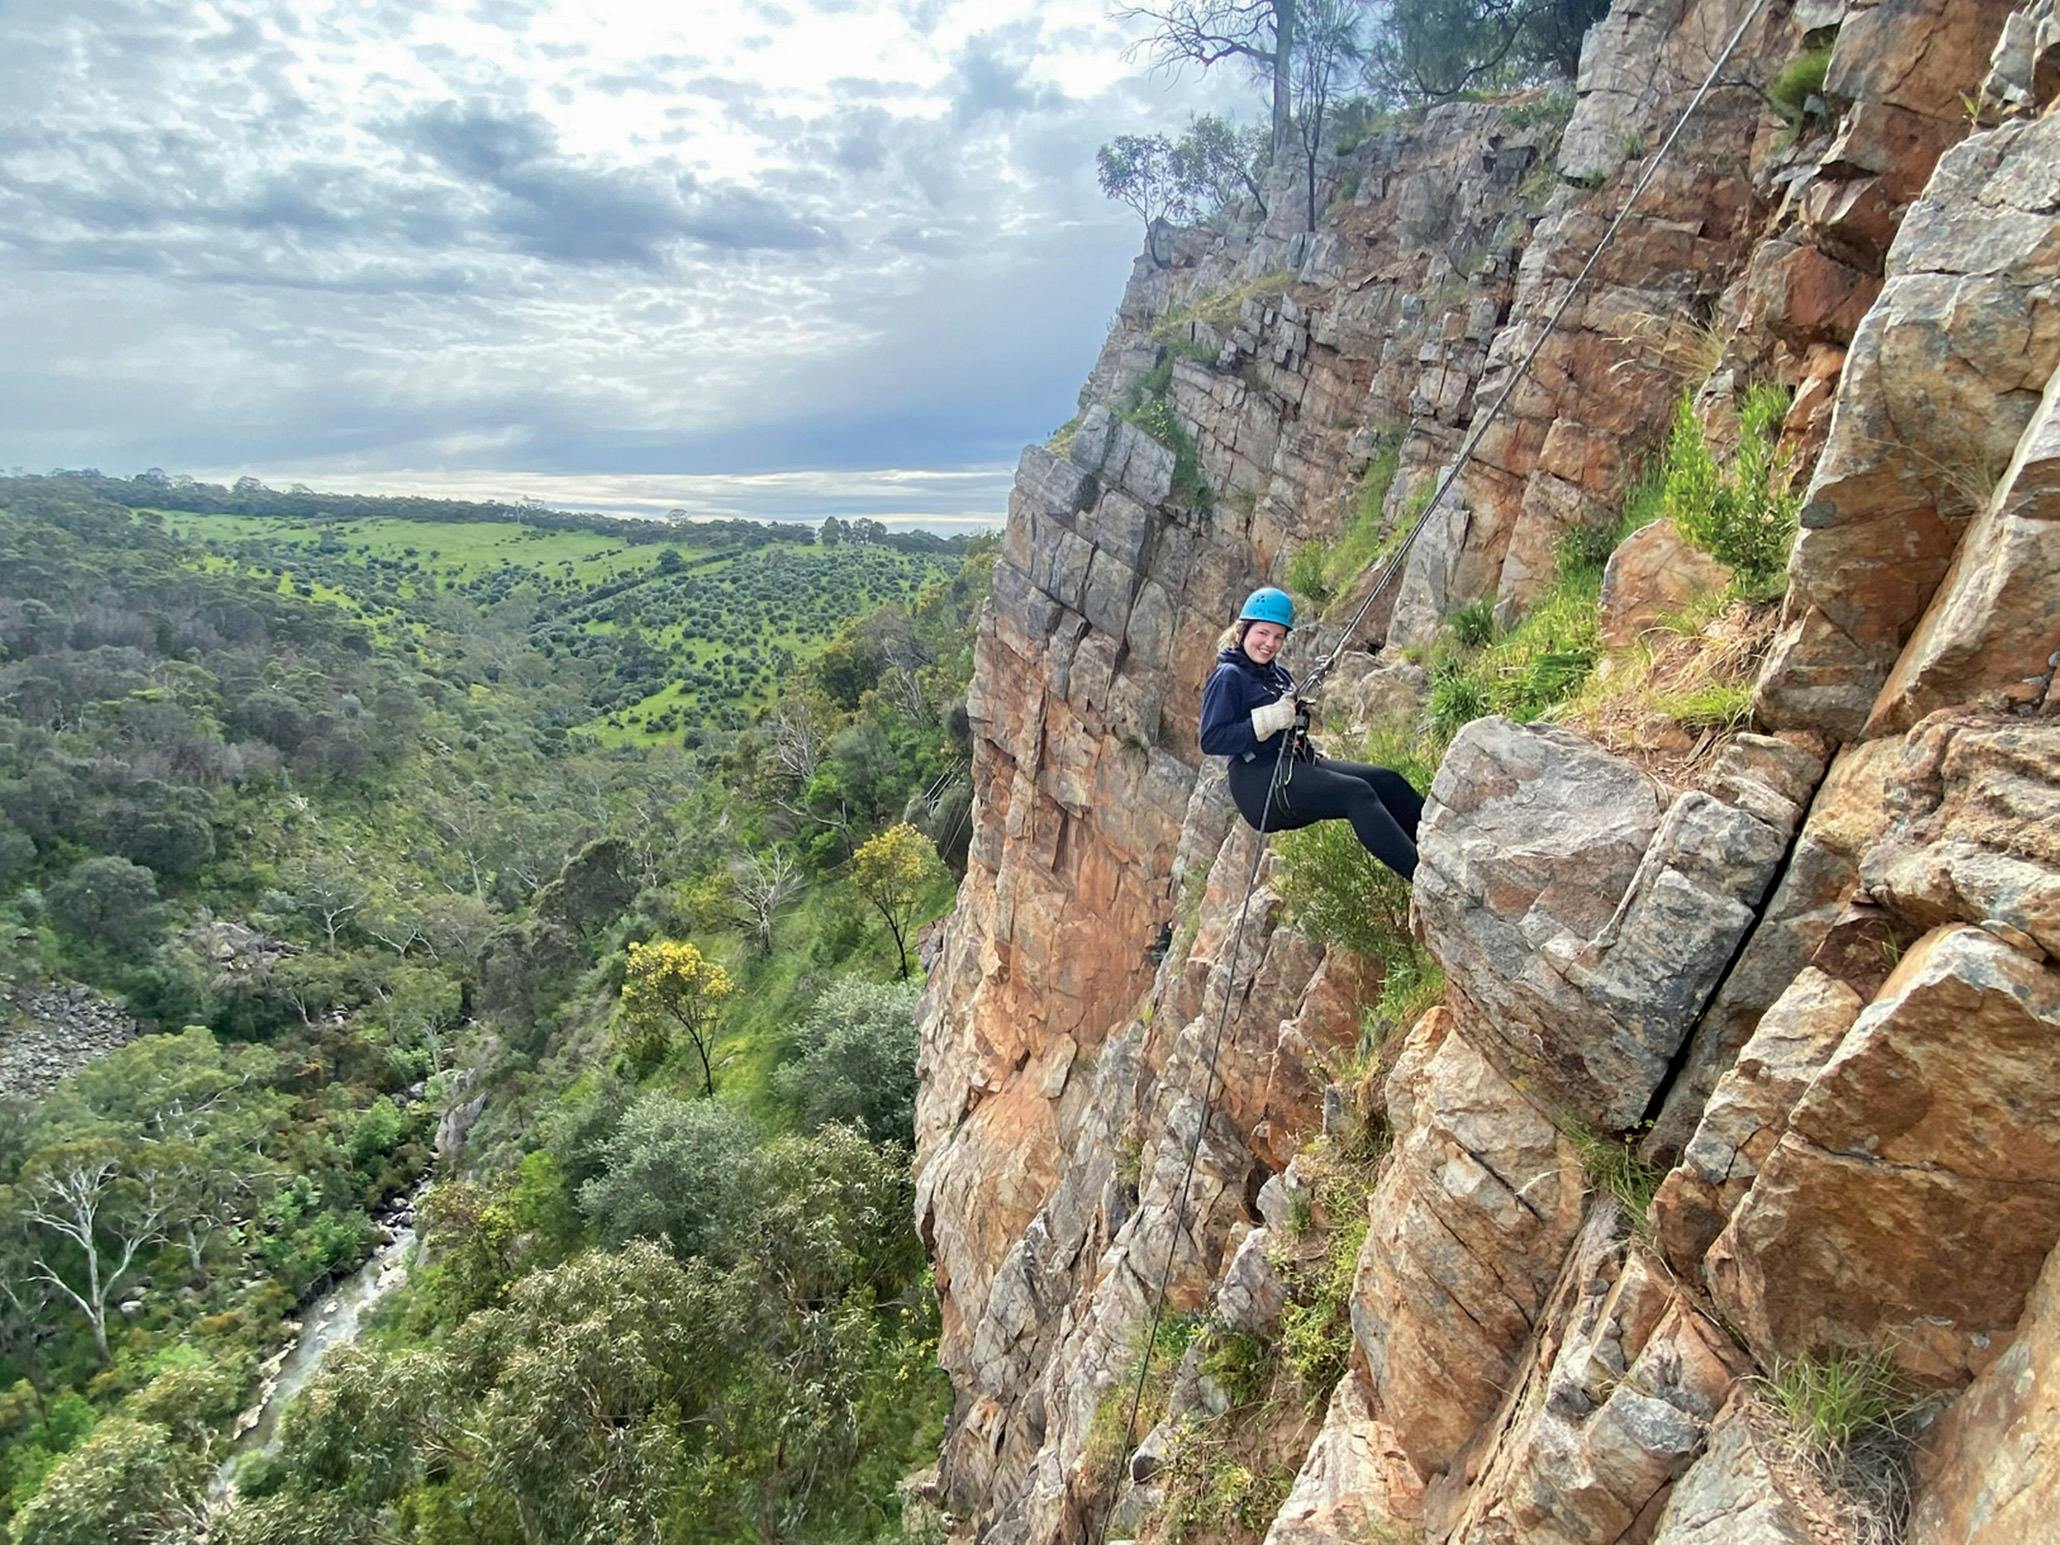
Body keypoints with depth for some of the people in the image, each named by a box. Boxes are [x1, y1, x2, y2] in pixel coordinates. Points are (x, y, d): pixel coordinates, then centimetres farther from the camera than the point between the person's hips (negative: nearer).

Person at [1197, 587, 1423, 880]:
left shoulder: (1279, 674, 20)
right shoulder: (1228, 677, -6)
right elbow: (1210, 741, -16)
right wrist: (1266, 721, -22)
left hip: (1296, 765, 9)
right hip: (1259, 781, -9)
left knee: (1387, 781, -4)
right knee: (1357, 793, -24)